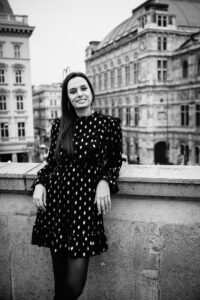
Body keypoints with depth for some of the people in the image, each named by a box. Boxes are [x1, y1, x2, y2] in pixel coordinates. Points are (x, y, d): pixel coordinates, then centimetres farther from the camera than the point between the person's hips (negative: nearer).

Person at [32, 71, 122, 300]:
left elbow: (115, 162, 8)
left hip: (86, 202, -2)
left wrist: (105, 181, -10)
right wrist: (40, 183, 0)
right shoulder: (59, 125, 8)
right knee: (59, 280, 10)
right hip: (54, 199, 3)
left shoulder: (108, 124, 0)